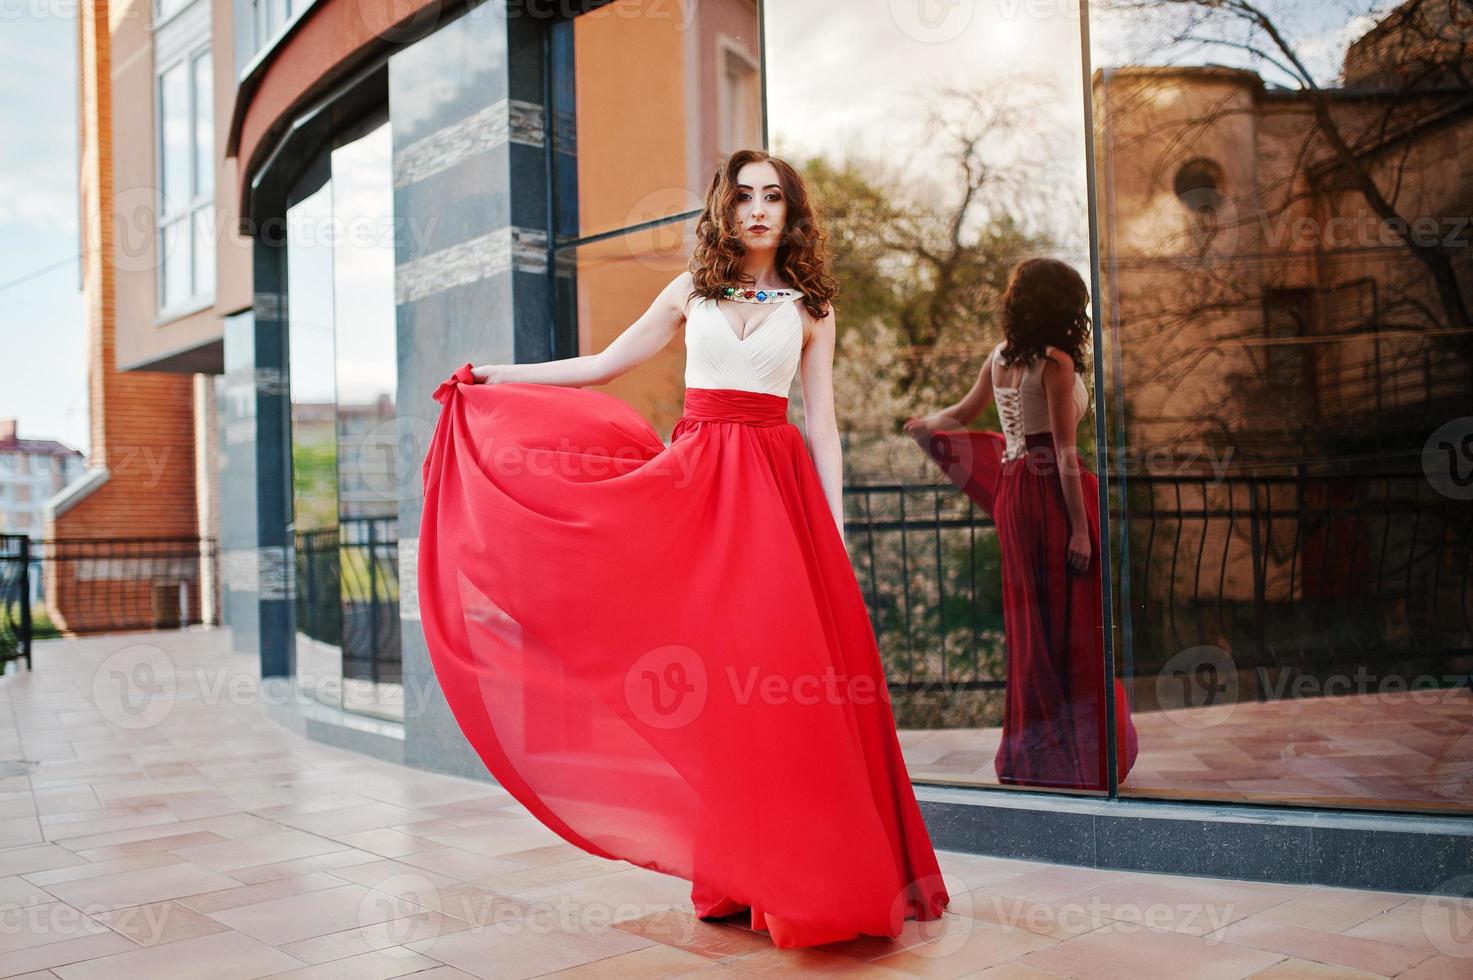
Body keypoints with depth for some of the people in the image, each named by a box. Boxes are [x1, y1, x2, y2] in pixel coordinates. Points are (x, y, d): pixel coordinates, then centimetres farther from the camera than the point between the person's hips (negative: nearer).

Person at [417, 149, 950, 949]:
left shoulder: (809, 305, 10)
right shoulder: (691, 290, 12)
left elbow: (821, 420, 6)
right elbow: (606, 364, 15)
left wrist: (835, 527, -1)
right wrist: (498, 377, 13)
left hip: (776, 483, -1)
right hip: (694, 479, 1)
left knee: (791, 672, -8)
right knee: (707, 669, -1)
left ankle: (804, 875, 4)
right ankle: (734, 876, 10)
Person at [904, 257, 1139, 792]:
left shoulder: (999, 356, 8)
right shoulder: (1056, 361, -12)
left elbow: (961, 413, 22)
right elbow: (1064, 451, -16)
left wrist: (925, 423, 42)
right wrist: (1081, 527, -15)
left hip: (1013, 489, 7)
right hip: (1054, 492, -7)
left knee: (1030, 621, 14)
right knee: (1072, 626, 0)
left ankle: (1030, 757, 23)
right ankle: (1078, 755, 7)